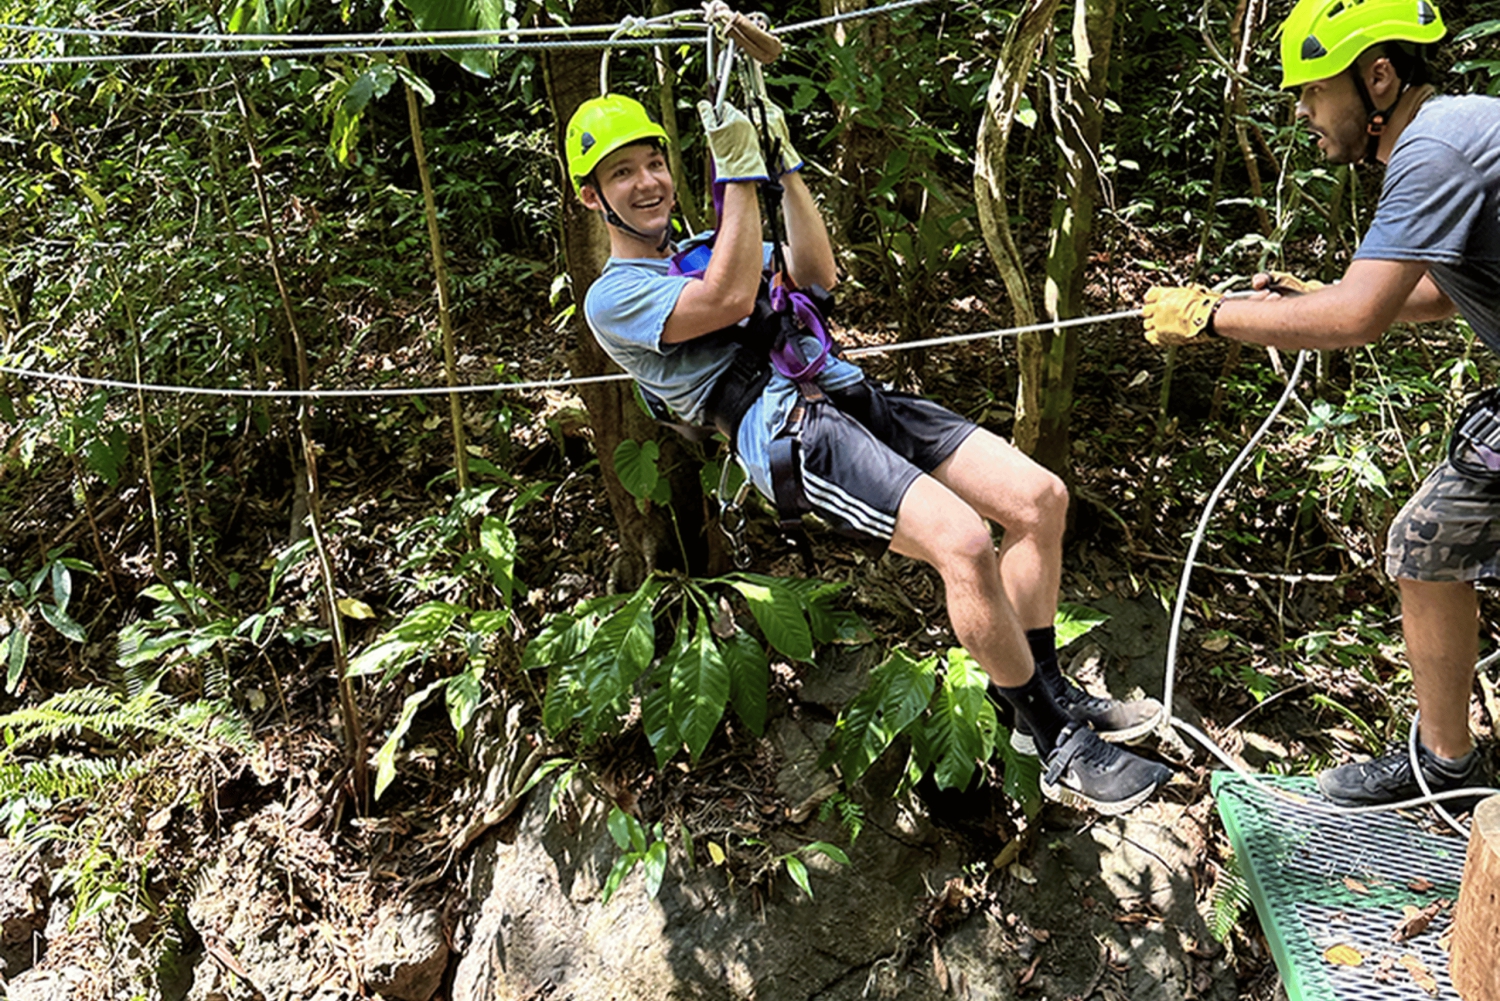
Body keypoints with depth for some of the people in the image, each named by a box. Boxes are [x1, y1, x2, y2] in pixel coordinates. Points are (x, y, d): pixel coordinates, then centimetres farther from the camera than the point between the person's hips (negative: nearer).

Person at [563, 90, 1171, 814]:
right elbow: (732, 298, -12)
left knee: (1040, 498, -3)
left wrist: (784, 166, 10)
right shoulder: (612, 298, 5)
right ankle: (1061, 748, -10)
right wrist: (738, 171, -8)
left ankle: (1048, 694, 12)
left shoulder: (701, 247, 31)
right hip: (785, 432, -8)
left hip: (851, 396, 9)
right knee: (965, 544, -27)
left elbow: (817, 275, 17)